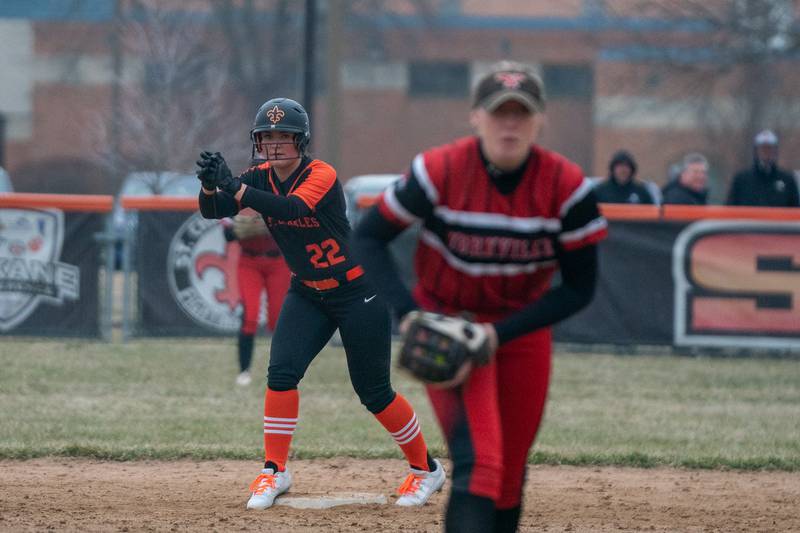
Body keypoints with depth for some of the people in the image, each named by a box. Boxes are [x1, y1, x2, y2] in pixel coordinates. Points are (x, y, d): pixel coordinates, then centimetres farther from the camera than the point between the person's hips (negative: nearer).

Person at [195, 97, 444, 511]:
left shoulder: (321, 176, -23)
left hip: (358, 292, -5)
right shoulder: (260, 178, -6)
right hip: (307, 294, 5)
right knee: (281, 372, -14)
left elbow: (290, 208, -43)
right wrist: (209, 185, -40)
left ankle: (425, 468, 18)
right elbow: (212, 211, -18)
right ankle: (274, 472, -4)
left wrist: (234, 186, -50)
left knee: (373, 392, 0)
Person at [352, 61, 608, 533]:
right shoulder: (440, 171, -20)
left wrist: (500, 334, -19)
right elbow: (368, 238, -10)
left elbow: (579, 289, -9)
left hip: (523, 328, 3)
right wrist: (408, 313, -25)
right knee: (477, 463, -21)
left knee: (509, 476, 10)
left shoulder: (567, 186, -16)